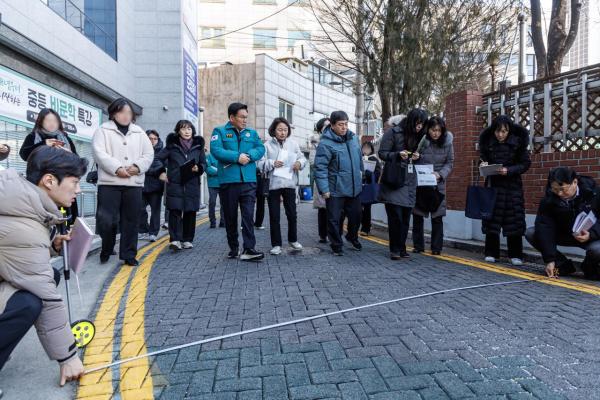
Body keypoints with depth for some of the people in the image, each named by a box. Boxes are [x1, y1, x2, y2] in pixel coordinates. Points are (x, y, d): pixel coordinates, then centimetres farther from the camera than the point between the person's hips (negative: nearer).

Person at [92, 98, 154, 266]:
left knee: (131, 221, 4)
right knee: (107, 220, -5)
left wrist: (137, 166, -9)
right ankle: (106, 251, 19)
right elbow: (99, 153, -7)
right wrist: (117, 168, -19)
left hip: (134, 183, 3)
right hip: (109, 182, -3)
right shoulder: (103, 130, 6)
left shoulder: (139, 133, 17)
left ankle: (129, 255, 14)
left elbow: (149, 154, 9)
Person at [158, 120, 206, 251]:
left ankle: (187, 240, 15)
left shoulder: (198, 146, 11)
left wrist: (198, 168, -7)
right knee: (175, 211, -10)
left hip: (192, 184, 2)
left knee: (190, 213, 4)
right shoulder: (172, 145, 6)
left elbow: (204, 163, 13)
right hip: (175, 184, -2)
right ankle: (175, 240, -12)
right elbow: (158, 158, 9)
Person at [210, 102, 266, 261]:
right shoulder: (220, 131, 6)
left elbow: (261, 148, 6)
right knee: (230, 217, 8)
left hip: (249, 181, 2)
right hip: (228, 181, -1)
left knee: (248, 215, -8)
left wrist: (248, 156, -13)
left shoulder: (252, 133, 17)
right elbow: (215, 150, -9)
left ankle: (249, 249, -9)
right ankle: (233, 248, 23)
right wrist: (237, 157, -15)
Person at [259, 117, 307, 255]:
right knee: (274, 216, 4)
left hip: (289, 183, 2)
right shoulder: (267, 145, -2)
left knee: (292, 214, 9)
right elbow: (260, 163, -5)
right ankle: (276, 244, 14)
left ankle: (293, 239, 29)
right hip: (273, 184, -2)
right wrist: (272, 163, -22)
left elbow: (302, 158, 11)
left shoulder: (293, 143, 7)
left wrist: (299, 163, -11)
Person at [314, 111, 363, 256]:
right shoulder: (326, 143, -15)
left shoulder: (353, 137, 6)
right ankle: (337, 245, 22)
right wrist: (324, 189, -20)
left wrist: (360, 171, 21)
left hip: (355, 187, 6)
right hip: (335, 190, -6)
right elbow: (320, 167, -18)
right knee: (334, 219, 4)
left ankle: (352, 237, 45)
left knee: (356, 215, 19)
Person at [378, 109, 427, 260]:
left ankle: (401, 248, 16)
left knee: (405, 216, 5)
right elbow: (382, 153, -5)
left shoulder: (417, 135, 14)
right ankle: (394, 249, 5)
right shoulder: (393, 132, -4)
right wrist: (398, 155, -21)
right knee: (395, 216, -8)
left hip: (409, 182, 6)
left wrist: (416, 156, 1)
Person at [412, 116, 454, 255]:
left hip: (438, 184, 1)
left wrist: (440, 174, -13)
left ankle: (436, 248, 13)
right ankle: (418, 246, 19)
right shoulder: (421, 140, -11)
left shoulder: (447, 141, -5)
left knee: (437, 217, 3)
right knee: (417, 216, 6)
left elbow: (450, 162, 2)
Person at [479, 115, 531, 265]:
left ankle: (515, 255, 7)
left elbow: (525, 164, -4)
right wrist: (484, 164, -10)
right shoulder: (488, 141, 1)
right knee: (492, 218, 3)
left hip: (512, 185, -2)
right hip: (493, 184, 2)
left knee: (513, 219, -1)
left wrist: (508, 170, -19)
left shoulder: (518, 142, -5)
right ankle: (491, 253, 11)